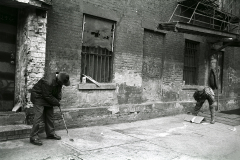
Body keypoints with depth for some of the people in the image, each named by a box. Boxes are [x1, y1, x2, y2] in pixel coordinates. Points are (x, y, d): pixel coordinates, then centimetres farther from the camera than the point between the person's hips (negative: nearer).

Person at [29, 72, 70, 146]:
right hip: (38, 97, -8)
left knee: (50, 116, 10)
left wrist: (58, 100, -9)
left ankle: (51, 134, 20)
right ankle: (33, 137, -8)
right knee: (39, 117, -13)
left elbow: (58, 91, 4)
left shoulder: (59, 80, -10)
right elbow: (48, 96, -27)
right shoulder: (48, 82, -35)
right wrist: (56, 103, -18)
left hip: (48, 98, 8)